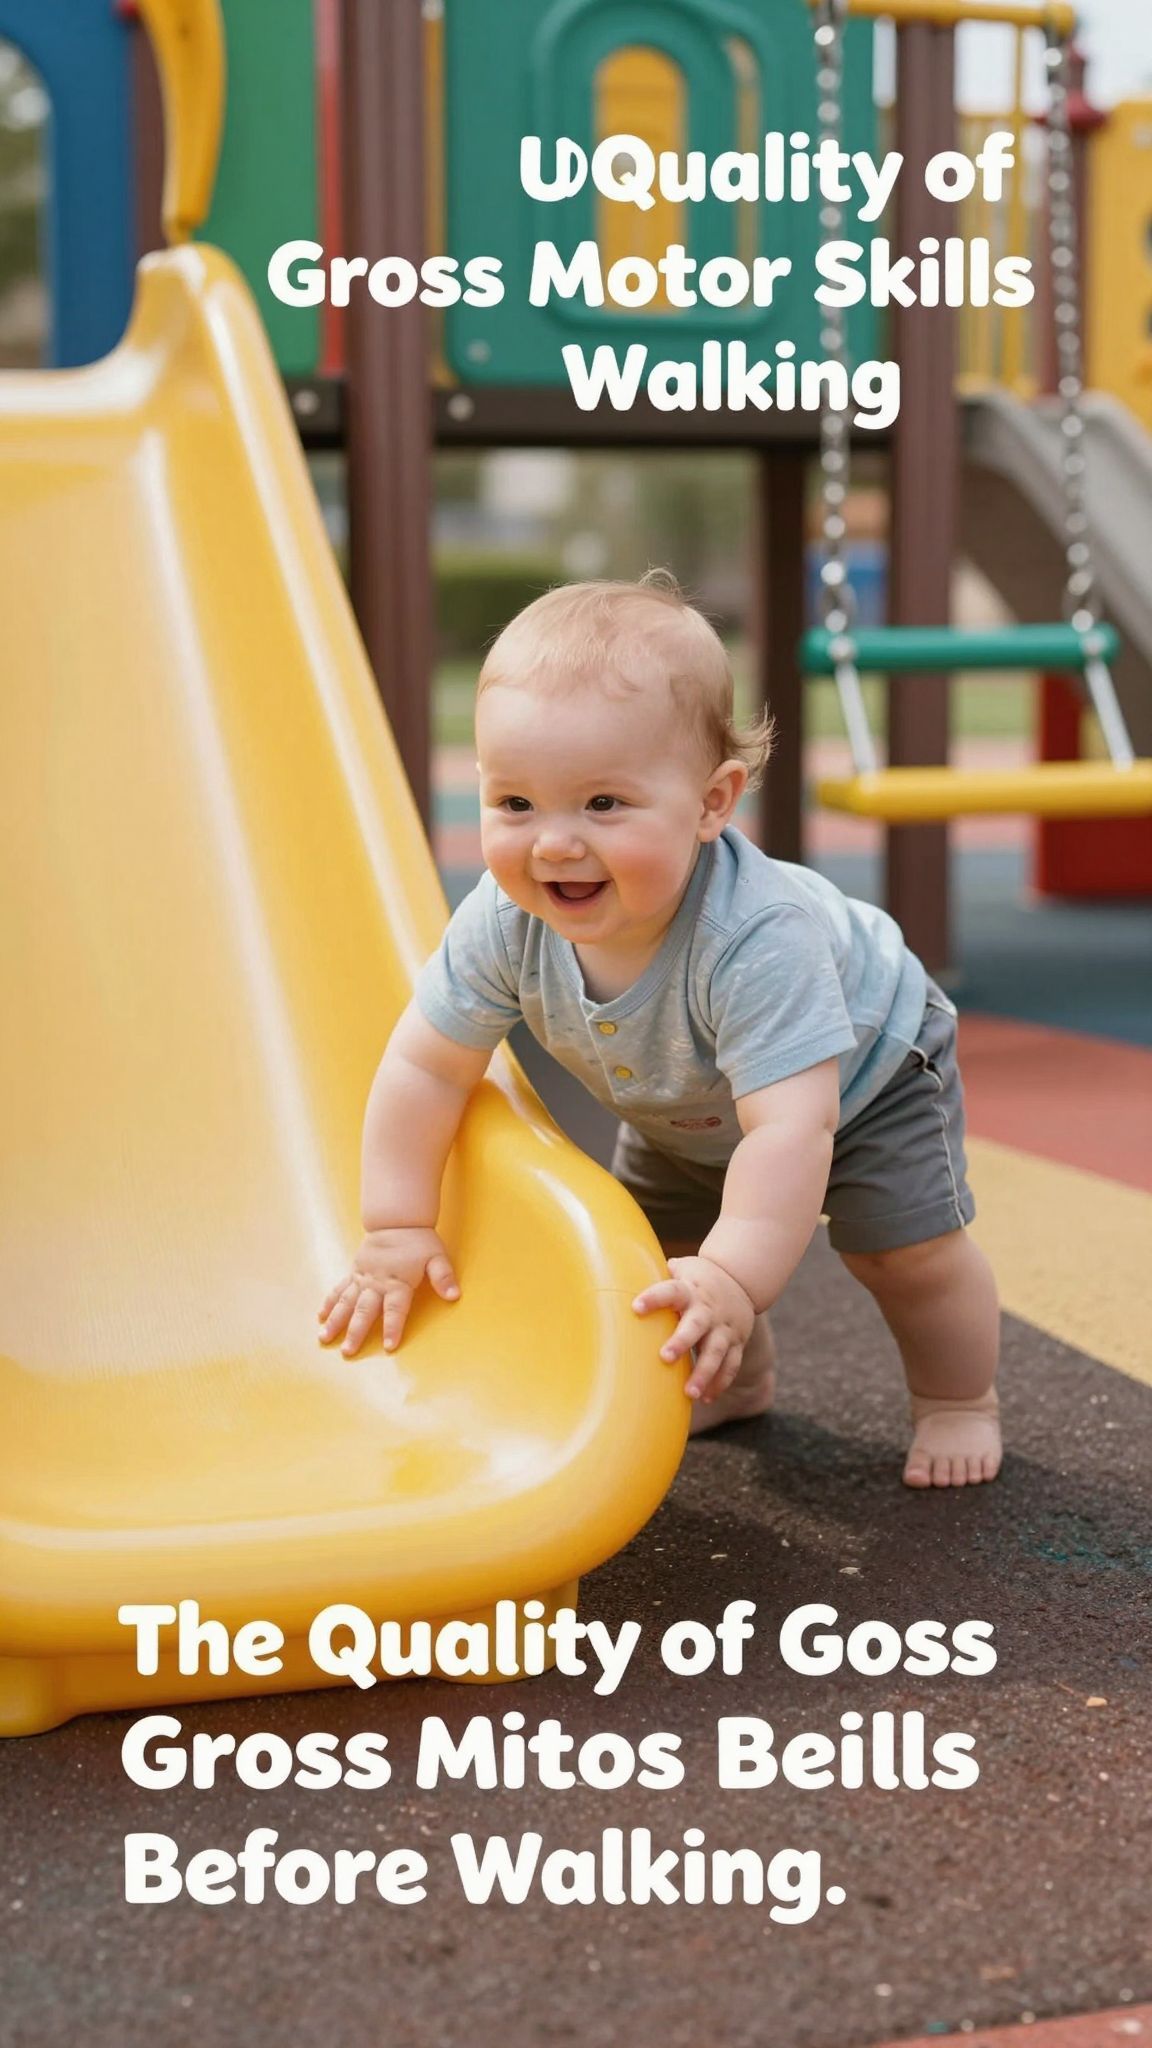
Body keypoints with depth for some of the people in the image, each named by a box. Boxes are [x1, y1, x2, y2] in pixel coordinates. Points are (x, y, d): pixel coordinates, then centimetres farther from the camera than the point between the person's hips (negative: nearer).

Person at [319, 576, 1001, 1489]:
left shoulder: (757, 938, -50)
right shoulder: (506, 923, -33)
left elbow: (789, 1126, -52)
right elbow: (425, 1067, -21)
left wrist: (734, 1277, -60)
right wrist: (397, 1228, -22)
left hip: (864, 1066, -5)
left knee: (908, 1251, -11)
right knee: (660, 1251, 8)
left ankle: (960, 1399, 18)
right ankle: (740, 1380, 38)